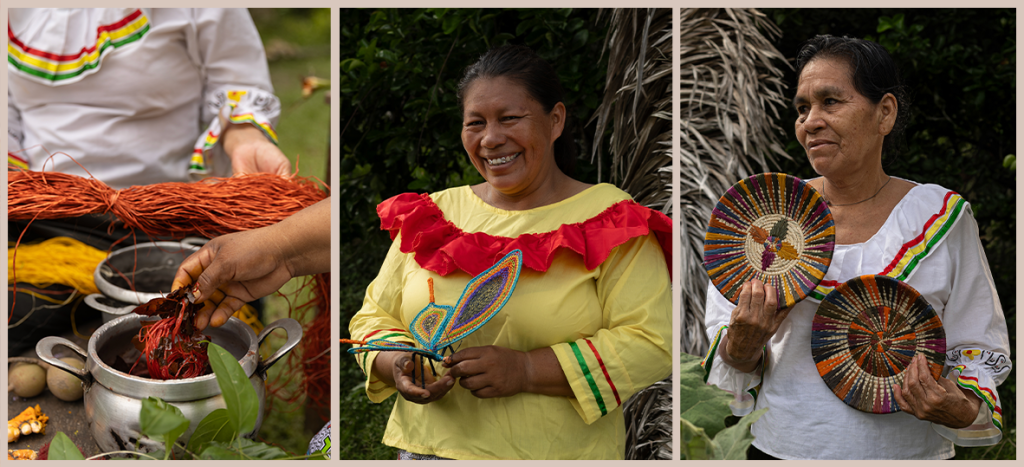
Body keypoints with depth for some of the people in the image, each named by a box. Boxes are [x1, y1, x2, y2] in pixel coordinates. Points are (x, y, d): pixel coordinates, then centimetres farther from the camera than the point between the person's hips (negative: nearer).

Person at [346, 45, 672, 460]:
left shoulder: (608, 221, -6)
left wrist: (527, 370, -23)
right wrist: (396, 365, -11)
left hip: (558, 455, -3)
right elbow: (374, 317, 11)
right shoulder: (434, 214, 7)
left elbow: (651, 344, -15)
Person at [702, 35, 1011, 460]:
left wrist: (963, 410, -18)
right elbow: (728, 356, 1)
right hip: (782, 448, 1)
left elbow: (978, 351, 0)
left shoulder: (942, 217, -5)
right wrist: (742, 346, -20)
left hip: (908, 451, -1)